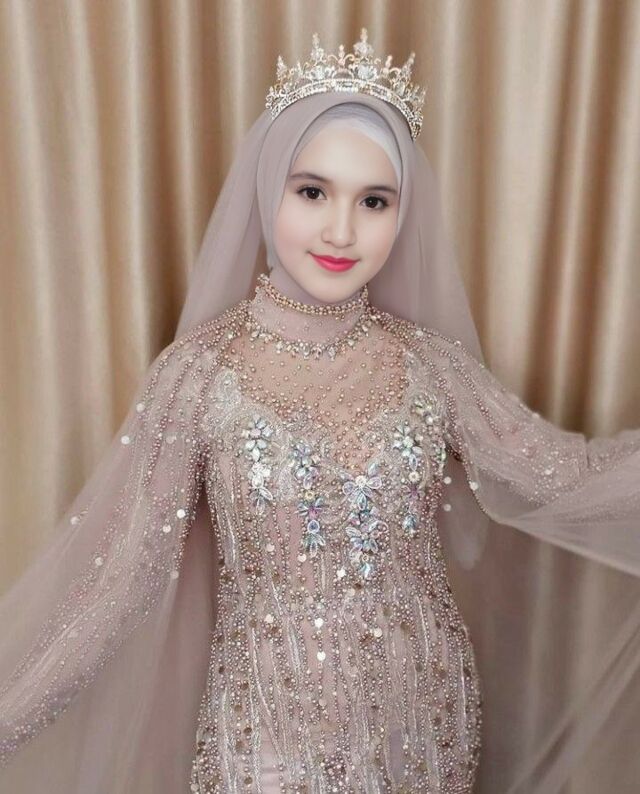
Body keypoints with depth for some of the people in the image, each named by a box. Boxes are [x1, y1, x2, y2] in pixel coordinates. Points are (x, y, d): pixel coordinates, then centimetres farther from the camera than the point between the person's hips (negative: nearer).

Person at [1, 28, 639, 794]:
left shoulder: (432, 359, -7)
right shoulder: (199, 371, -15)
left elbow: (567, 476, -8)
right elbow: (117, 572, -14)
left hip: (427, 711, 4)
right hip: (273, 724, -3)